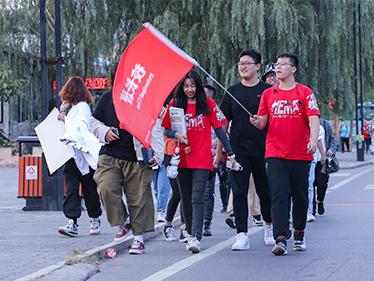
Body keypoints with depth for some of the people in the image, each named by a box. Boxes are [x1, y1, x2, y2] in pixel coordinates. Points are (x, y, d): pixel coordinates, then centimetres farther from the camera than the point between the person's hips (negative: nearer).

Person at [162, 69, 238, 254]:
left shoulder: (208, 104, 1)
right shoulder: (175, 105, 5)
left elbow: (219, 129, 3)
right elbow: (166, 130, 9)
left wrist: (230, 153, 2)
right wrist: (177, 135, -14)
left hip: (202, 160, -3)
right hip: (182, 159, 3)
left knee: (197, 199, -13)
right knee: (186, 200, 11)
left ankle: (196, 238, -19)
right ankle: (190, 233, 24)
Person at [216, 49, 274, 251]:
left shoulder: (268, 91, 2)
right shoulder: (233, 92, 9)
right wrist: (219, 151, 7)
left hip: (263, 150, -1)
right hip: (238, 150, 2)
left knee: (265, 191, 9)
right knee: (239, 192, -4)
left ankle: (269, 225, 33)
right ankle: (242, 235, -4)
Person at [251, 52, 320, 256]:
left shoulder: (305, 92, 2)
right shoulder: (268, 94, 10)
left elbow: (313, 118, -8)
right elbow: (262, 123, 12)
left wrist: (313, 140, -24)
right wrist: (256, 122, -12)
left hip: (300, 155, -1)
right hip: (275, 154, 1)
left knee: (300, 196, 9)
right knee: (279, 195, -10)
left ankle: (299, 234, 28)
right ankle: (280, 239, -15)